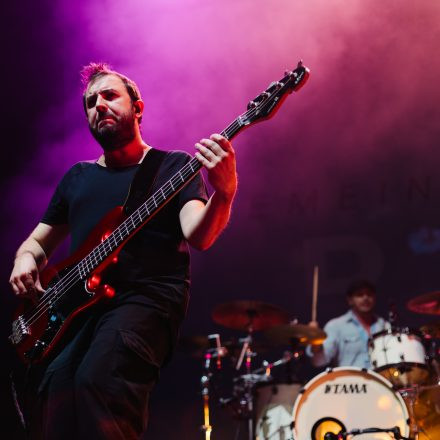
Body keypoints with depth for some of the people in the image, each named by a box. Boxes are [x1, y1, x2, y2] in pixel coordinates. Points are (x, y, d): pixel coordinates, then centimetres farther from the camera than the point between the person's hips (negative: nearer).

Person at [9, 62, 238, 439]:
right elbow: (39, 241, 32)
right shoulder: (78, 178, 24)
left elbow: (198, 235, -7)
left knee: (96, 379, -35)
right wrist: (26, 260, 7)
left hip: (147, 300, -4)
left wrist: (223, 193, -29)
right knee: (50, 382, -26)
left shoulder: (173, 166, 10)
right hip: (78, 303, 4)